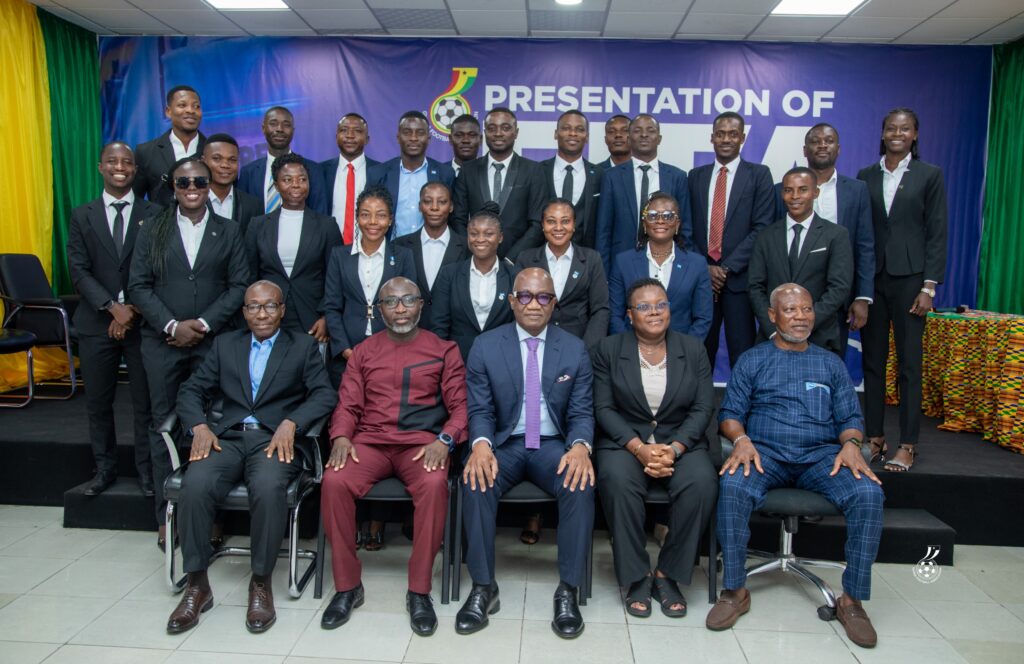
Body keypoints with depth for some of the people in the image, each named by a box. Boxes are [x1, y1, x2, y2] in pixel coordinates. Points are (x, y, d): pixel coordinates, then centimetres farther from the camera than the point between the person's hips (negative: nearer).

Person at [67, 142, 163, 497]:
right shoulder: (82, 215, 8)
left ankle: (146, 469, 15)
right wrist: (113, 307, -13)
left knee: (145, 402, 4)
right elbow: (79, 270, 0)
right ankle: (104, 468, 23)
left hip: (142, 321, -2)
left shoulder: (153, 213, 3)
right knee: (98, 401, 9)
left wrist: (134, 311, -10)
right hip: (97, 322, 2)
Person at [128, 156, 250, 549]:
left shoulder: (228, 231, 8)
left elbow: (239, 285, 1)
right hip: (163, 341, 1)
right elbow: (138, 285, 3)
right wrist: (172, 325, -10)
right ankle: (167, 517, 14)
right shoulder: (152, 230, 9)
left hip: (213, 341, -1)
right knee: (163, 427, 5)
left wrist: (203, 324, -10)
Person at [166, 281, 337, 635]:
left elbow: (325, 394, 0)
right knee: (195, 484, -28)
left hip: (276, 439, -2)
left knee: (268, 487, -34)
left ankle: (261, 583, -14)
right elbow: (191, 390, 15)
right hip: (228, 437, 3)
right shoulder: (225, 344, 21)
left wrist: (290, 423, -16)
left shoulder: (303, 346, 13)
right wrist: (199, 426, -5)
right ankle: (197, 583, -10)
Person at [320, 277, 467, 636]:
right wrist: (341, 436, -9)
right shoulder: (363, 351, 17)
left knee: (435, 484, -34)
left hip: (422, 443, -2)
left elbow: (460, 405, 4)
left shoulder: (444, 350, 10)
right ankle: (347, 586, -9)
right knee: (334, 481, -28)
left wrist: (445, 440, -14)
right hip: (369, 442, 2)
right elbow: (348, 405, 12)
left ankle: (419, 590, -17)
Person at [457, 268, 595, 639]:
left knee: (581, 483, -30)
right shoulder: (485, 347, 3)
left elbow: (582, 412, 2)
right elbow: (479, 410, 0)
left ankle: (568, 591, -17)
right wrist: (480, 443, -23)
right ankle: (483, 587, -16)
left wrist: (580, 446, -21)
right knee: (476, 480, -31)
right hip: (503, 443, 0)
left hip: (554, 445, 1)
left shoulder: (574, 350, 5)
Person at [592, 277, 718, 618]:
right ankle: (637, 577, -14)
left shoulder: (694, 349, 7)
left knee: (703, 483, -29)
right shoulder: (608, 350, 3)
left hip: (681, 441, 2)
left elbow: (703, 408, 1)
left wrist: (674, 449, -16)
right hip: (624, 442, -1)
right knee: (618, 481, -33)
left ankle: (667, 574, -10)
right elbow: (603, 408, -4)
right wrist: (639, 448, -18)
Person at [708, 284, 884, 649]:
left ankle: (852, 599, -11)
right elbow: (730, 413, 6)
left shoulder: (831, 363, 19)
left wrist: (850, 444, -10)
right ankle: (735, 591, -18)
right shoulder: (751, 360, 13)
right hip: (765, 453, -2)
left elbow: (849, 417, 13)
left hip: (822, 455, 2)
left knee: (868, 494, -28)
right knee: (732, 486, -33)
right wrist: (741, 440, -16)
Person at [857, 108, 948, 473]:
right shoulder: (866, 176, 10)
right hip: (871, 277, 3)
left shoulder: (930, 175, 3)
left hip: (909, 278, -3)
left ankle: (907, 445, 7)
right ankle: (874, 437, 15)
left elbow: (937, 233, 0)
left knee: (909, 363, 0)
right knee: (872, 361, 6)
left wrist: (929, 286, -8)